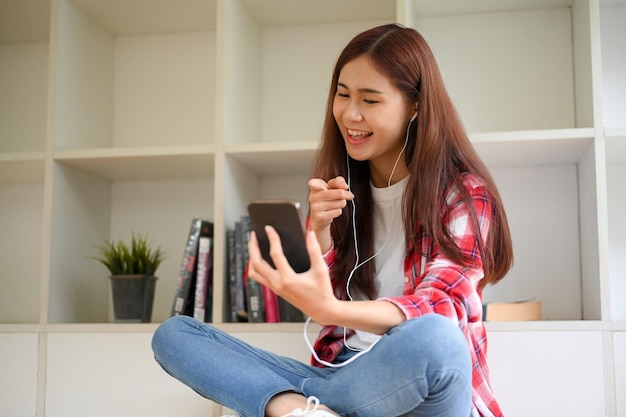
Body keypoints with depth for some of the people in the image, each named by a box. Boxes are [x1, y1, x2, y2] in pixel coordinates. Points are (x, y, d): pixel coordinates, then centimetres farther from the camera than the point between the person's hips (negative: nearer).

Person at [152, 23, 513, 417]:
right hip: (343, 376, 5)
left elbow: (439, 307, -21)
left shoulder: (464, 193, -5)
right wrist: (319, 229, -14)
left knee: (431, 339, -41)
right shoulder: (340, 188, 10)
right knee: (172, 334, -8)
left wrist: (330, 310, -39)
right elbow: (323, 296, 6)